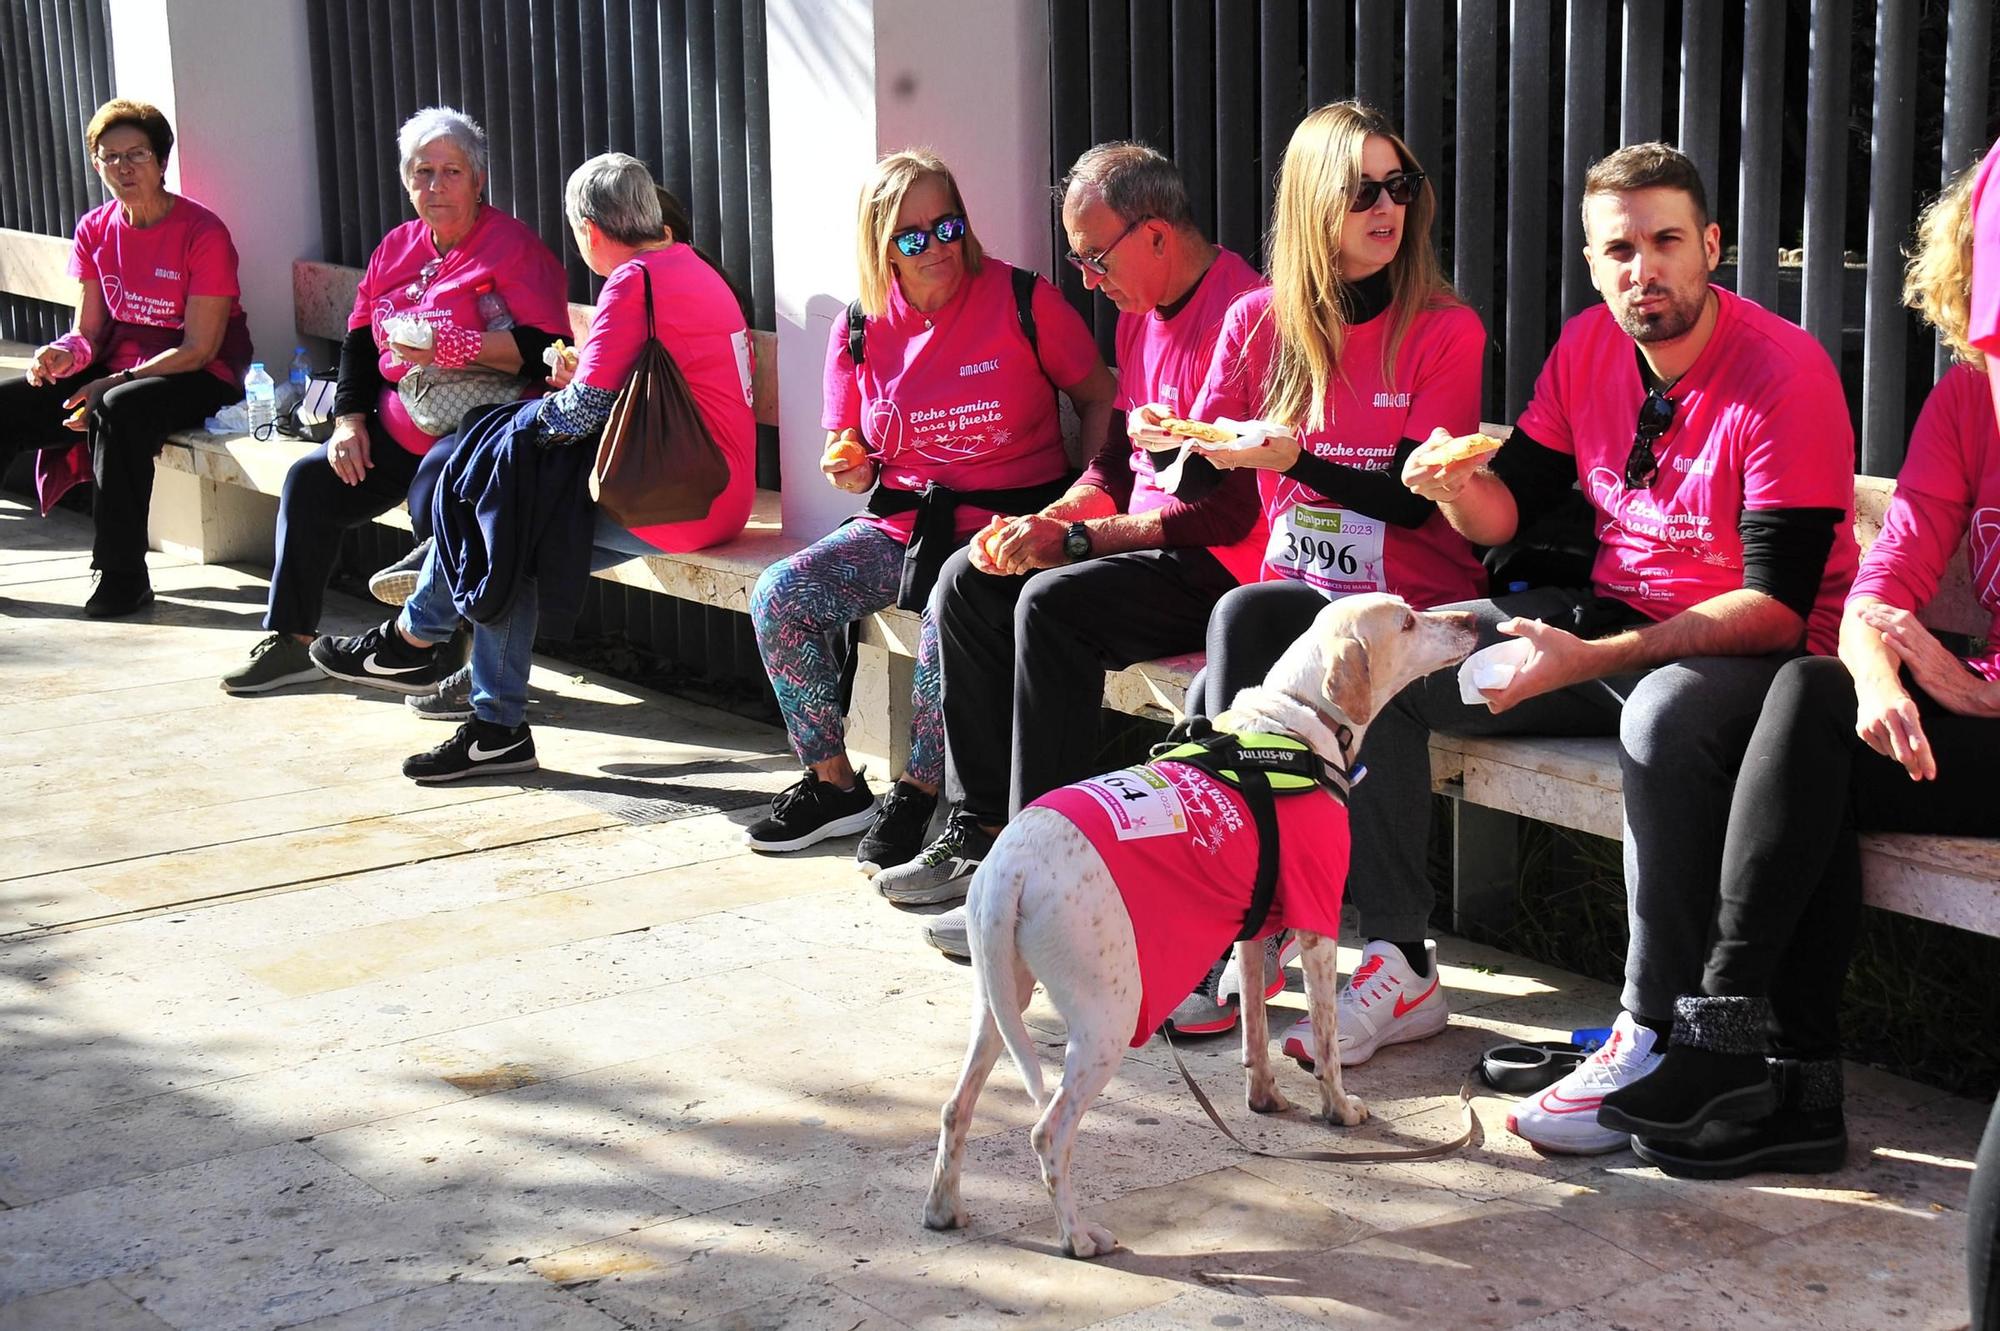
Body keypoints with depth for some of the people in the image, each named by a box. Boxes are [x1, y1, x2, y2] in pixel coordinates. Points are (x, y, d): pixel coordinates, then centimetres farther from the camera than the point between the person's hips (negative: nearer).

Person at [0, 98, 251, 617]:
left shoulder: (203, 233, -13)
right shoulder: (95, 230, 6)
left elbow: (199, 349, -16)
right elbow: (89, 332, 7)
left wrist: (113, 384, -23)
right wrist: (63, 354, -18)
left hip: (199, 380, -6)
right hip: (117, 370, 6)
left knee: (119, 409, -36)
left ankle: (123, 574, -27)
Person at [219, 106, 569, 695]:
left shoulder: (513, 245, -7)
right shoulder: (397, 247, 15)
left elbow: (544, 349, -19)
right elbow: (360, 339, 20)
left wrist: (455, 347, -28)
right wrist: (349, 419, 6)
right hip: (395, 428, 8)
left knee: (435, 497, -33)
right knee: (309, 478, -5)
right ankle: (289, 640, 6)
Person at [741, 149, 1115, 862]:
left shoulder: (1023, 301, -6)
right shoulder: (860, 329, 5)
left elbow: (1100, 401, 3)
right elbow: (850, 456, 16)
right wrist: (849, 468, -9)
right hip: (901, 523, 5)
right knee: (779, 595, -16)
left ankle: (919, 793, -13)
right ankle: (833, 784, -2)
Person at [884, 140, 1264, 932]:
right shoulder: (1140, 316, 14)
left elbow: (1230, 510, -23)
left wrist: (1076, 540, -20)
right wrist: (1048, 521, -1)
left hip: (1225, 566, -10)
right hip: (1145, 545, 10)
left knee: (1054, 601, -29)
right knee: (967, 581, 1)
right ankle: (979, 830, 2)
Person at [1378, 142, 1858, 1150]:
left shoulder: (1785, 372, -19)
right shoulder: (1588, 348, 1)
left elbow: (1779, 605, -24)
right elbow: (1510, 511, 9)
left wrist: (1588, 661, -30)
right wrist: (1457, 485, -17)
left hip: (1752, 652, -7)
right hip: (1609, 614, 7)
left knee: (1666, 717, -41)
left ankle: (1652, 1036, -29)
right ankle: (1400, 965, 3)